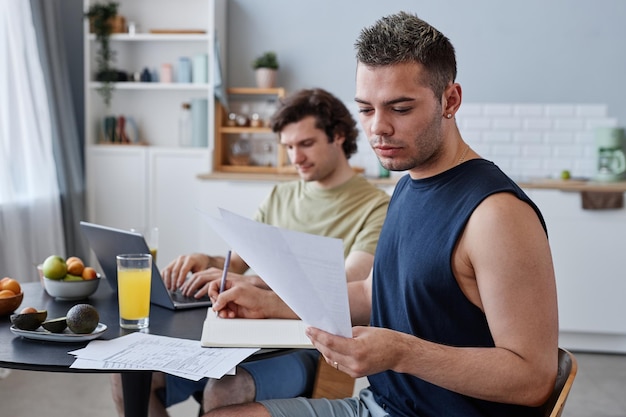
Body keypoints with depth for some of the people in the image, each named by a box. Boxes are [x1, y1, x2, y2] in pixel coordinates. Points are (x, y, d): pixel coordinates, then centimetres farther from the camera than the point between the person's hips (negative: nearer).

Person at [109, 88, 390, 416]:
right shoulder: (278, 198, 16)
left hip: (314, 348, -5)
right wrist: (206, 262, -8)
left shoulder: (376, 208, -4)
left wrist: (251, 283, -26)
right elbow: (235, 263, 16)